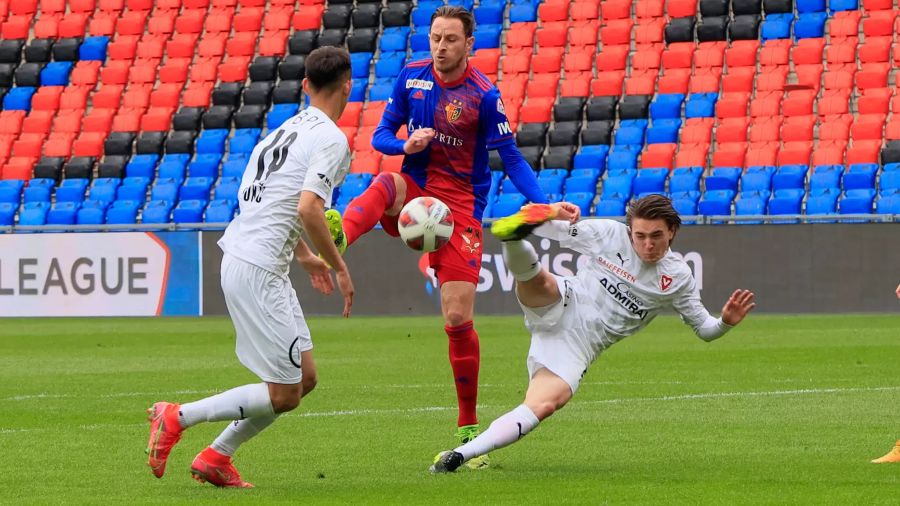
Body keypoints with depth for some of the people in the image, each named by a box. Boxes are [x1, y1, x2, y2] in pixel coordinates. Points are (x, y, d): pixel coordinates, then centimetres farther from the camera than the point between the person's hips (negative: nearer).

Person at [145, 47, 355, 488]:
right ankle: (177, 418, -3)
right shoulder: (331, 140, -12)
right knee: (284, 394, -4)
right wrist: (339, 268, -13)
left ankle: (216, 457, 16)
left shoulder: (289, 129, 16)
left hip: (241, 258, 9)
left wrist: (304, 256, 35)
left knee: (305, 377, 13)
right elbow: (308, 208, -25)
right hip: (257, 270, -9)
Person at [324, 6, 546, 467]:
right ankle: (338, 235, -68)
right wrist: (406, 144, -18)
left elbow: (512, 159, -7)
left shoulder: (483, 95, -10)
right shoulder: (411, 77, 1)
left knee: (458, 320, -7)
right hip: (415, 188, 3)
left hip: (460, 204, -3)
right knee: (384, 186, -35)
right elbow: (380, 135, 5)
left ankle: (468, 428, 6)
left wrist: (545, 205, -22)